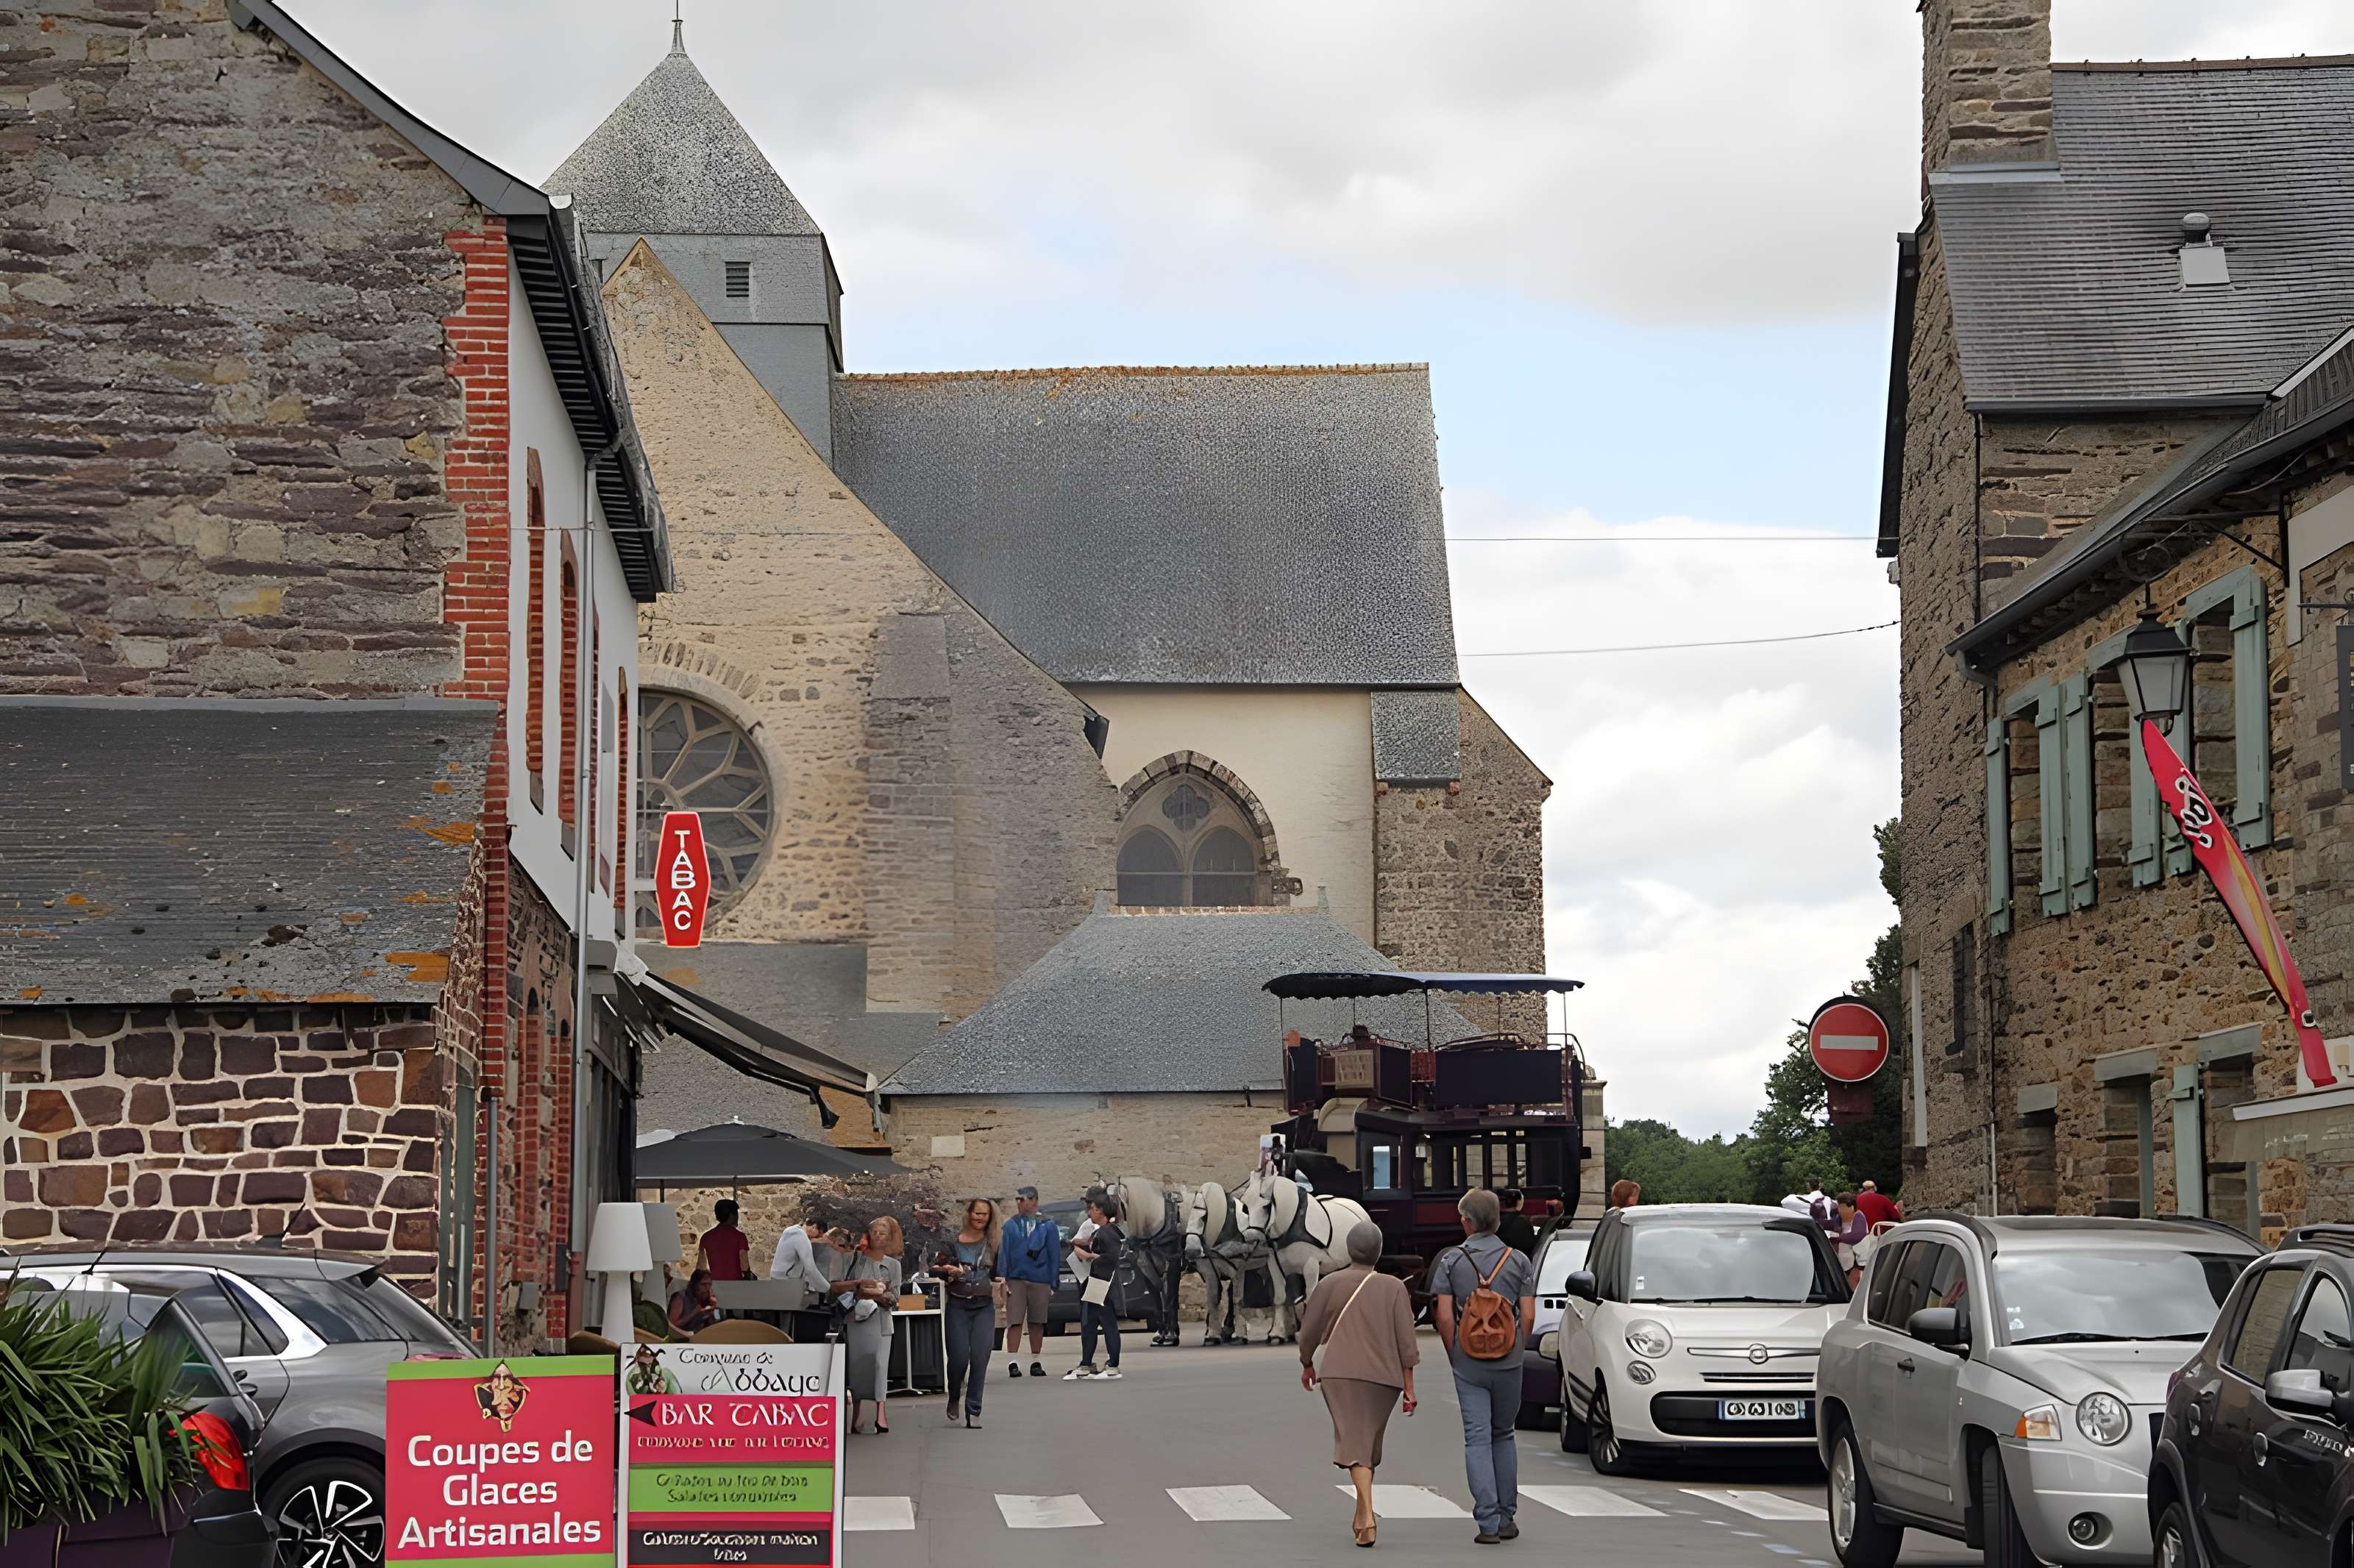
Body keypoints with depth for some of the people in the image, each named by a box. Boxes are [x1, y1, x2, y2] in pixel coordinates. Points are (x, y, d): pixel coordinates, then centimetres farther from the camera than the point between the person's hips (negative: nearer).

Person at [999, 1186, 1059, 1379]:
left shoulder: (1047, 1226, 4)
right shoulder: (1011, 1226, 6)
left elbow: (1054, 1256, 5)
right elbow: (1003, 1253, 5)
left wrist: (1053, 1284, 1)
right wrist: (1003, 1278, -5)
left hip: (1040, 1281, 0)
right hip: (1016, 1280, 0)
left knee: (1037, 1323, 7)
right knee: (1014, 1322, -7)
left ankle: (1036, 1361, 16)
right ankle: (1012, 1362, -5)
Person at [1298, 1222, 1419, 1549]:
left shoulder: (1330, 1285, 1)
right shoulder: (1394, 1288, 1)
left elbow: (1309, 1331, 7)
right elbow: (1405, 1341, -3)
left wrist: (1307, 1366, 25)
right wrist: (1409, 1388, 1)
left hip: (1341, 1374, -2)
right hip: (1383, 1377, 2)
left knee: (1355, 1444, -10)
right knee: (1369, 1444, 18)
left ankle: (1367, 1516, -28)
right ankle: (1361, 1517, 28)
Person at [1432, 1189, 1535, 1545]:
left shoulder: (1451, 1260, -3)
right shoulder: (1518, 1261, 0)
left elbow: (1444, 1316, -7)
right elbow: (1529, 1316, -3)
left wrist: (1454, 1356, 4)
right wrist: (1517, 1351, 10)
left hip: (1468, 1364, -1)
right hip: (1508, 1363, 2)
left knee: (1477, 1440, -1)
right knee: (1504, 1436, 16)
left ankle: (1488, 1523, -8)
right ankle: (1507, 1517, 17)